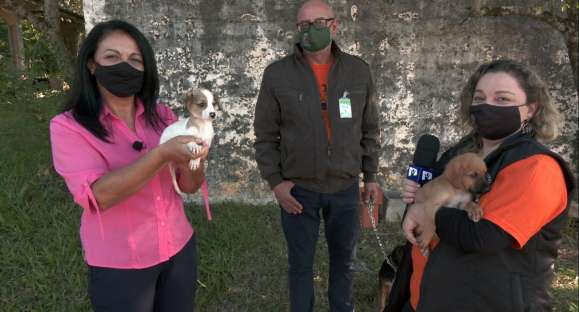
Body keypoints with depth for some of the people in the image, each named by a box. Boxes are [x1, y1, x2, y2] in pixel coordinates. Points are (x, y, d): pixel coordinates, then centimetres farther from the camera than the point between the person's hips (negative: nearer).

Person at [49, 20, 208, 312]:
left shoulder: (161, 116, -2)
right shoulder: (68, 126, -12)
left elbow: (190, 185, -2)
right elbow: (98, 195, -24)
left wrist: (190, 163, -23)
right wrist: (162, 154, -33)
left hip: (180, 249, 4)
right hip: (119, 265, -3)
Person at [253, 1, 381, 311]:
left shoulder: (358, 71, -1)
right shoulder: (277, 74, -7)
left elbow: (369, 129, 6)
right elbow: (265, 136, -2)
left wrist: (370, 175, 7)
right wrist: (274, 181, -7)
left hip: (345, 187, 2)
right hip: (298, 189, -2)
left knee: (343, 259, 19)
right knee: (300, 264, 14)